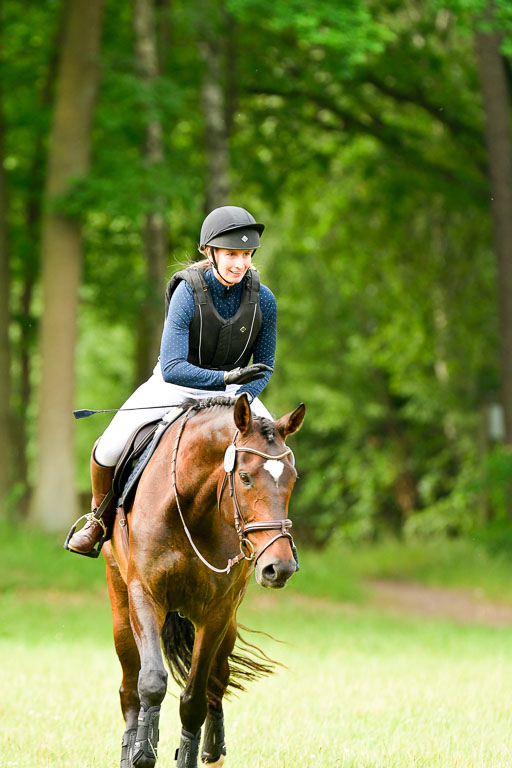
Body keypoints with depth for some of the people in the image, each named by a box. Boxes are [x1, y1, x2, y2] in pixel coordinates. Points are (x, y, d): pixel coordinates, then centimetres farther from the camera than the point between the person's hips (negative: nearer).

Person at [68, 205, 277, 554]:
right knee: (108, 450, -16)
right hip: (176, 382, -2)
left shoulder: (263, 299, -17)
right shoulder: (187, 293, -26)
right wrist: (224, 378, -44)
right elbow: (172, 368, -31)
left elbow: (265, 365, -3)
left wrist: (244, 397, -22)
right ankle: (101, 516, 17)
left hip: (233, 386, 2)